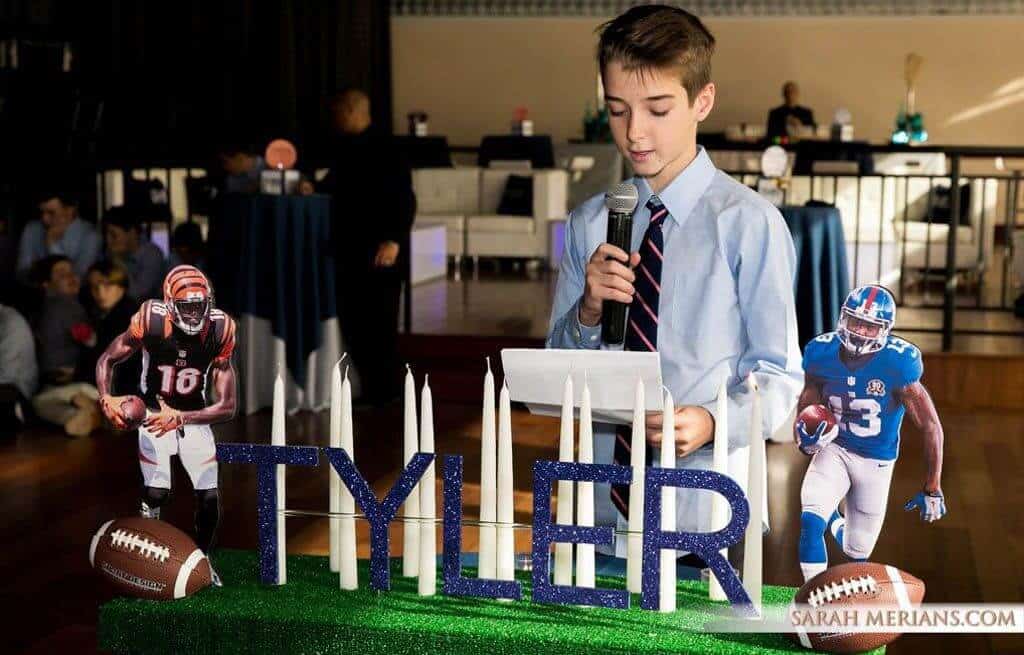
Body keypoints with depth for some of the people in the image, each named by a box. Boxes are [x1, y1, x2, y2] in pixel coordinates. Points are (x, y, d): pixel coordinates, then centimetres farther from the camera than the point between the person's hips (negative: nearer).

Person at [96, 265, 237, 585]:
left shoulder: (219, 331, -21)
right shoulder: (151, 322, -24)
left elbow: (227, 407, -20)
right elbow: (107, 361, -6)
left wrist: (178, 418, -31)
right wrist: (106, 399, -24)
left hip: (194, 417, 2)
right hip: (153, 413, -1)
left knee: (209, 495, -4)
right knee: (156, 493, -15)